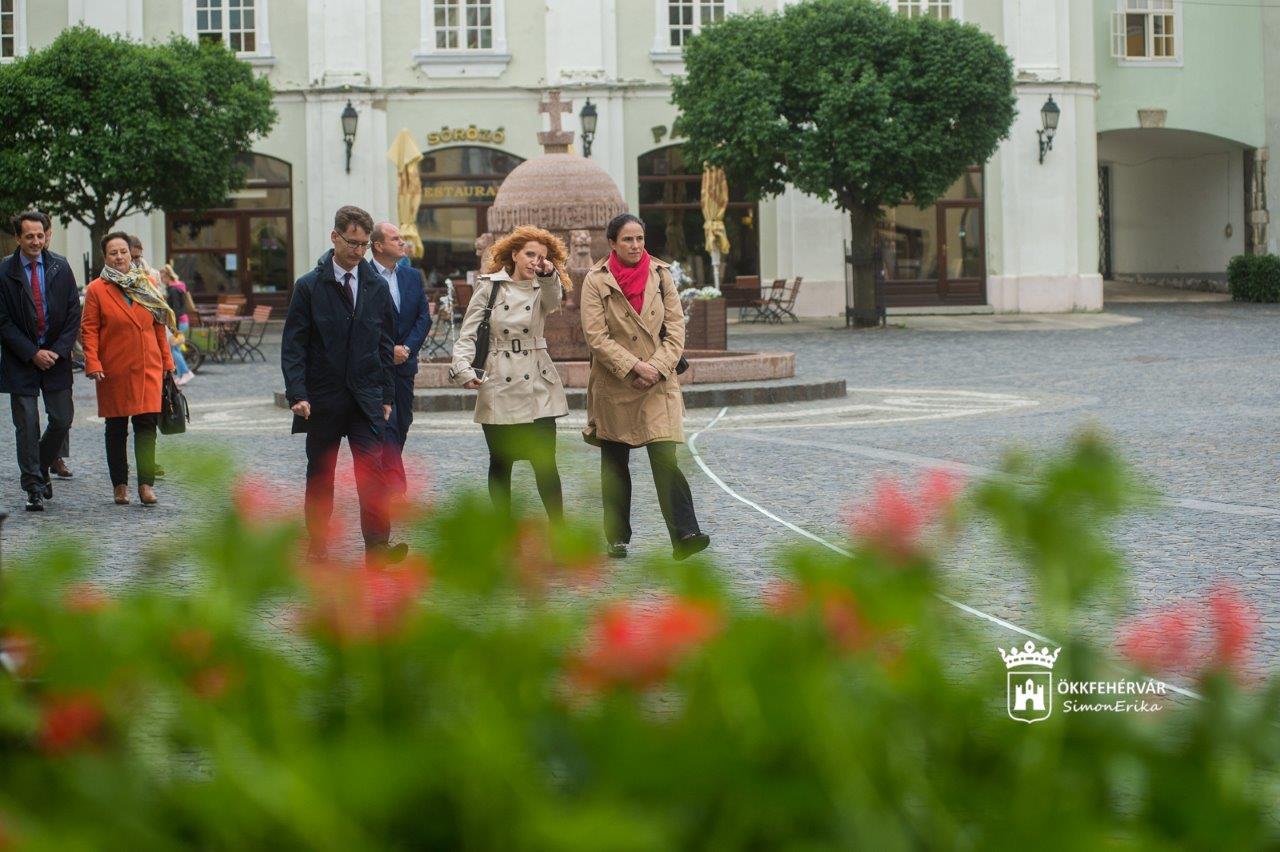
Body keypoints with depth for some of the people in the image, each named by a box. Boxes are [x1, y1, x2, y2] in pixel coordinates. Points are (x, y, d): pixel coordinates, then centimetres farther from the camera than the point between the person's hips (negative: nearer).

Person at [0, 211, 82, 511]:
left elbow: (74, 314, 4)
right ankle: (34, 488, 4)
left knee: (62, 419, 2)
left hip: (56, 358, 2)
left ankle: (41, 469, 26)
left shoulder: (60, 267, 2)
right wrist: (32, 353, -12)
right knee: (27, 425, -3)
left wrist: (57, 351, -7)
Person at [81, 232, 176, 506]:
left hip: (148, 369, 2)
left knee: (147, 424, -8)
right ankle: (119, 485, 15)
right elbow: (89, 330, -3)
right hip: (114, 370, -1)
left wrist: (166, 361, 10)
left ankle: (146, 484, -7)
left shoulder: (145, 285, 10)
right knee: (116, 429, 6)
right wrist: (93, 364, -13)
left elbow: (159, 327, 14)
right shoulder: (97, 289, 0)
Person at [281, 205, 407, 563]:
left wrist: (387, 395, 8)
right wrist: (297, 394, -13)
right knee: (319, 476, 7)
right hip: (322, 399, -1)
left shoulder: (377, 287, 7)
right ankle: (318, 545, 17)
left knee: (372, 468, -12)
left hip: (366, 398, 1)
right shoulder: (309, 287, -1)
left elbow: (386, 345, 12)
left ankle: (378, 545, -17)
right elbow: (293, 346, -3)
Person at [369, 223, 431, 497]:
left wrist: (408, 348, -5)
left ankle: (386, 480, 20)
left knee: (402, 423, 8)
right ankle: (397, 485, -15)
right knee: (386, 423, -12)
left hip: (404, 364, 6)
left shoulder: (412, 276, 11)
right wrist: (387, 350, -14)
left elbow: (424, 318, 9)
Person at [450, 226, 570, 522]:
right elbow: (468, 333, 1)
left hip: (537, 385, 0)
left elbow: (553, 302, -18)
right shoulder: (489, 286, 3)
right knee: (500, 461, 7)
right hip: (498, 385, 0)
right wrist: (463, 368, -14)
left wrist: (549, 275, -36)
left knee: (545, 461, -8)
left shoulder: (543, 289, 7)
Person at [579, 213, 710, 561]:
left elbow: (676, 327, 1)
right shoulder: (597, 280, -4)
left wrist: (658, 368, -12)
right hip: (613, 386, 0)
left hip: (658, 384, 0)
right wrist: (634, 367, -17)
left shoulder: (660, 275, 3)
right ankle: (617, 537, 20)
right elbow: (596, 337, -10)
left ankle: (684, 536, -21)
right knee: (614, 463, 9)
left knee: (665, 457, -13)